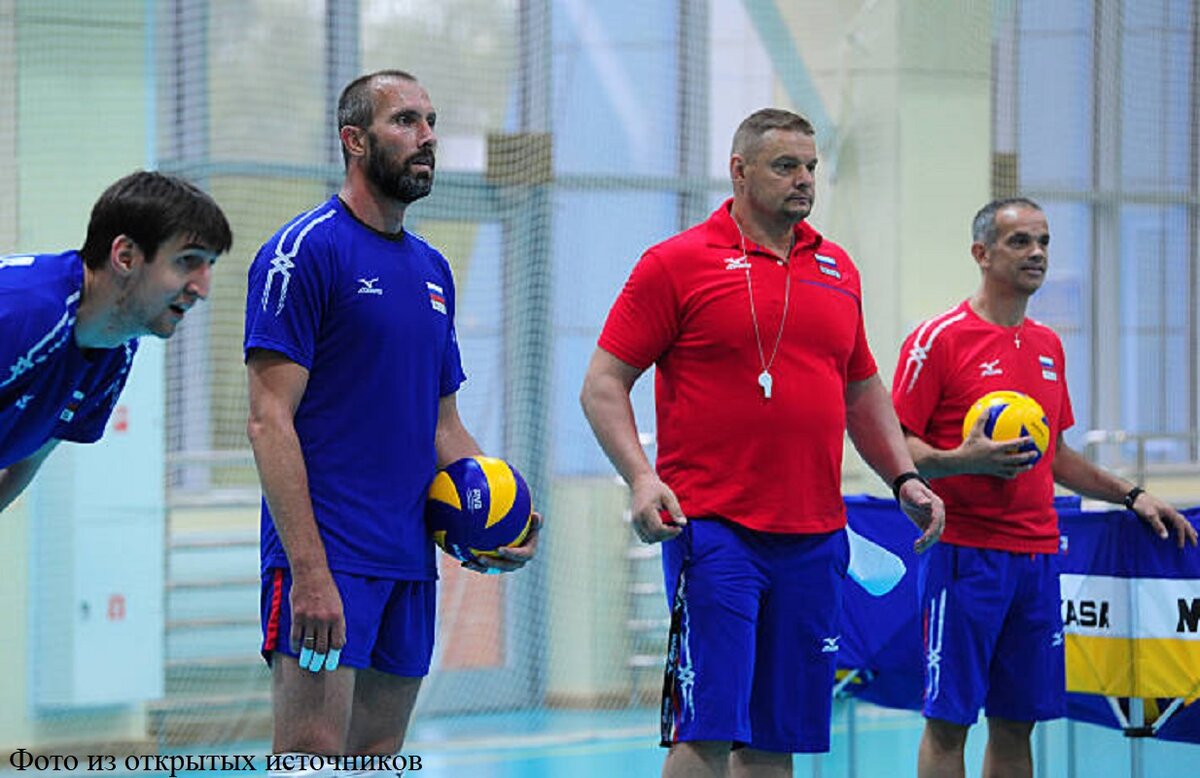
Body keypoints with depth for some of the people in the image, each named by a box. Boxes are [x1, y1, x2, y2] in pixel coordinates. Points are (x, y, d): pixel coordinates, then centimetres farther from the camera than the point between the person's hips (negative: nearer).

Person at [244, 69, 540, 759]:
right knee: (314, 754, -13)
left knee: (380, 756, 10)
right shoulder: (306, 250, -7)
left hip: (409, 559, 8)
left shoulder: (432, 269, 17)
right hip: (327, 552, -8)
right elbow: (271, 419, -14)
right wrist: (309, 570, -21)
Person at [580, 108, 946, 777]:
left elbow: (863, 390, 25)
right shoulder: (678, 262, -2)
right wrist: (641, 476, -17)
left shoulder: (837, 268, 14)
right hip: (712, 529, -5)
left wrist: (904, 478, 14)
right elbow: (604, 383, -3)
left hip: (815, 539, 5)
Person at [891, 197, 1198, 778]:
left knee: (1016, 725, 8)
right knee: (948, 720, -5)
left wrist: (1130, 494, 18)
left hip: (1037, 554, 6)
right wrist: (963, 460, -25)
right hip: (965, 553, -6)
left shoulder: (1048, 346, 16)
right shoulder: (940, 339, -6)